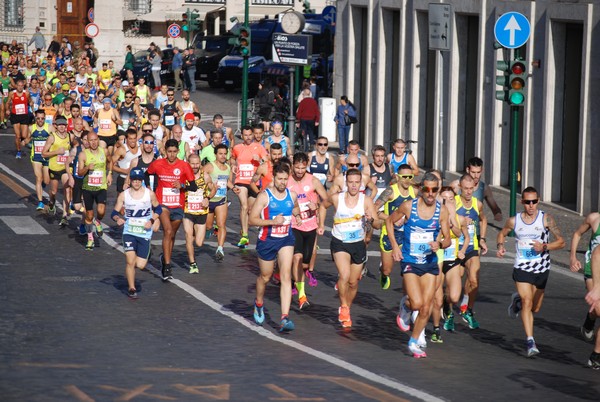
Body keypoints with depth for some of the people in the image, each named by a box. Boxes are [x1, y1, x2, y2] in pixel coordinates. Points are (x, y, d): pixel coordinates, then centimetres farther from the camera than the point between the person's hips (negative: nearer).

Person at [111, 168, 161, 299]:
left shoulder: (150, 194, -1)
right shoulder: (123, 195, -2)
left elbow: (158, 209, 12)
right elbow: (114, 212, 2)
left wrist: (152, 221, -5)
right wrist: (117, 218, -21)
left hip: (145, 233, 1)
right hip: (129, 232, -1)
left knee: (140, 265, -3)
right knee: (130, 260, -13)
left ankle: (130, 266, 34)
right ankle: (131, 288, 5)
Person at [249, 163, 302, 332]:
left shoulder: (292, 195, 2)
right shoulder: (264, 196, -12)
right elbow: (252, 219, -15)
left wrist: (297, 216, 7)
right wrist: (272, 221, -25)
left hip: (286, 239, 2)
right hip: (267, 240, -2)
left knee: (286, 276, -13)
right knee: (265, 277, 14)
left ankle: (285, 318, -19)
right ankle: (259, 304, 47)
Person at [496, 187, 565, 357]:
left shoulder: (546, 218, -7)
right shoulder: (514, 221, -2)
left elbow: (561, 242, -6)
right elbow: (502, 233, 18)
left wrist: (544, 246, -23)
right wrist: (500, 246, -3)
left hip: (541, 269, 1)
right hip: (522, 268, -1)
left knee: (535, 308, 14)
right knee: (527, 303, -17)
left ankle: (518, 300, 48)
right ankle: (530, 342, -18)